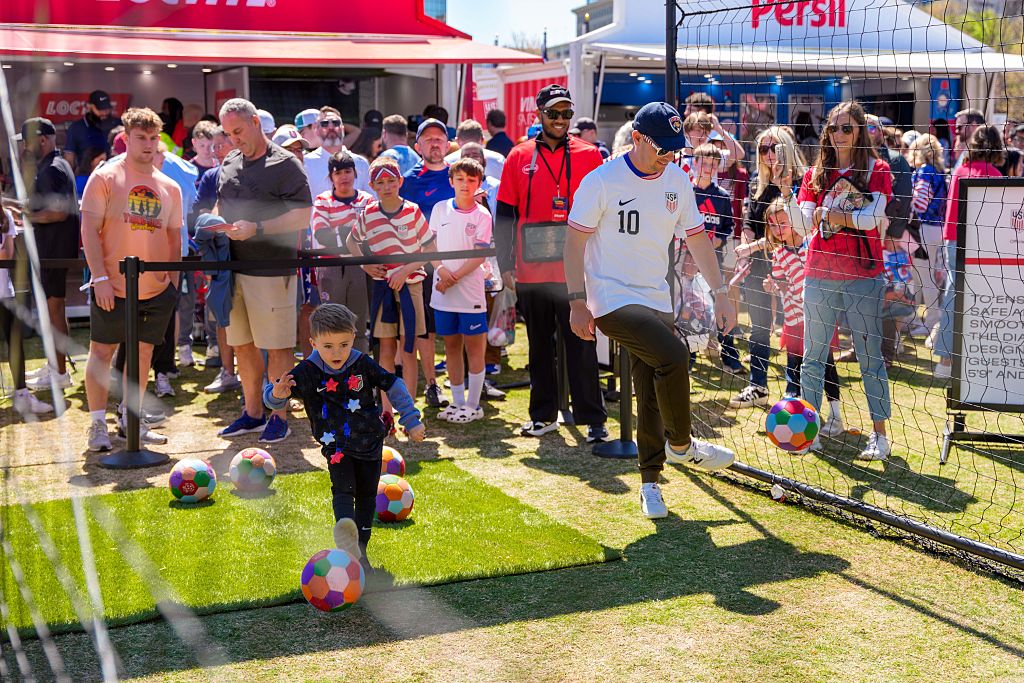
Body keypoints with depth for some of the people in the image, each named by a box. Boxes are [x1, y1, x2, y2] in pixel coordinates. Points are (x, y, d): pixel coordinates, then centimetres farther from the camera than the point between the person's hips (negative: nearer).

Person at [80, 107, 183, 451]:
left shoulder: (169, 187, 10)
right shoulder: (105, 176, -4)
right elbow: (89, 229, -8)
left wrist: (173, 280, 9)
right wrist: (100, 277, -15)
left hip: (156, 290, 4)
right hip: (112, 287, -4)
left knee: (143, 353, 9)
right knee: (101, 352, 1)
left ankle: (131, 420, 21)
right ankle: (97, 424, 11)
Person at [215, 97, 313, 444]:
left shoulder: (285, 164, -8)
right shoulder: (229, 164, 14)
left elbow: (302, 217, -14)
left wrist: (256, 228, -22)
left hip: (272, 270, -7)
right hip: (235, 268, 7)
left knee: (276, 347, 0)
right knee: (242, 344, 13)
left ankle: (279, 417, 10)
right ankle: (252, 413, 26)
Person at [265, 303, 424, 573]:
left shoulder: (363, 364, -11)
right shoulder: (306, 372, -14)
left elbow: (393, 386, 0)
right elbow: (271, 398, -15)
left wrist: (412, 421, -1)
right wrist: (278, 394, -40)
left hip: (370, 442, 2)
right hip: (336, 446, -2)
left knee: (366, 496, 11)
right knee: (342, 490, -23)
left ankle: (359, 550, 24)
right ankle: (347, 537, -48)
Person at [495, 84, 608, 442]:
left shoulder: (589, 155, 2)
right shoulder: (519, 157, 6)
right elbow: (505, 215, 7)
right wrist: (504, 265, 2)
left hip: (575, 271, -2)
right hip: (531, 273, 2)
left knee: (581, 346, -1)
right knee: (539, 346, 12)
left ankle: (593, 419, 5)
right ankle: (543, 415, 23)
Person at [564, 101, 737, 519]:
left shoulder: (677, 181, 5)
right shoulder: (602, 181, -11)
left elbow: (696, 237, 13)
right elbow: (575, 241, -9)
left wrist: (720, 292, 8)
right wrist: (578, 303, -13)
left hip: (656, 300, 6)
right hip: (611, 299, -6)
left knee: (653, 400, 7)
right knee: (673, 356, -26)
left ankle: (649, 483, 21)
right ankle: (681, 446, -6)